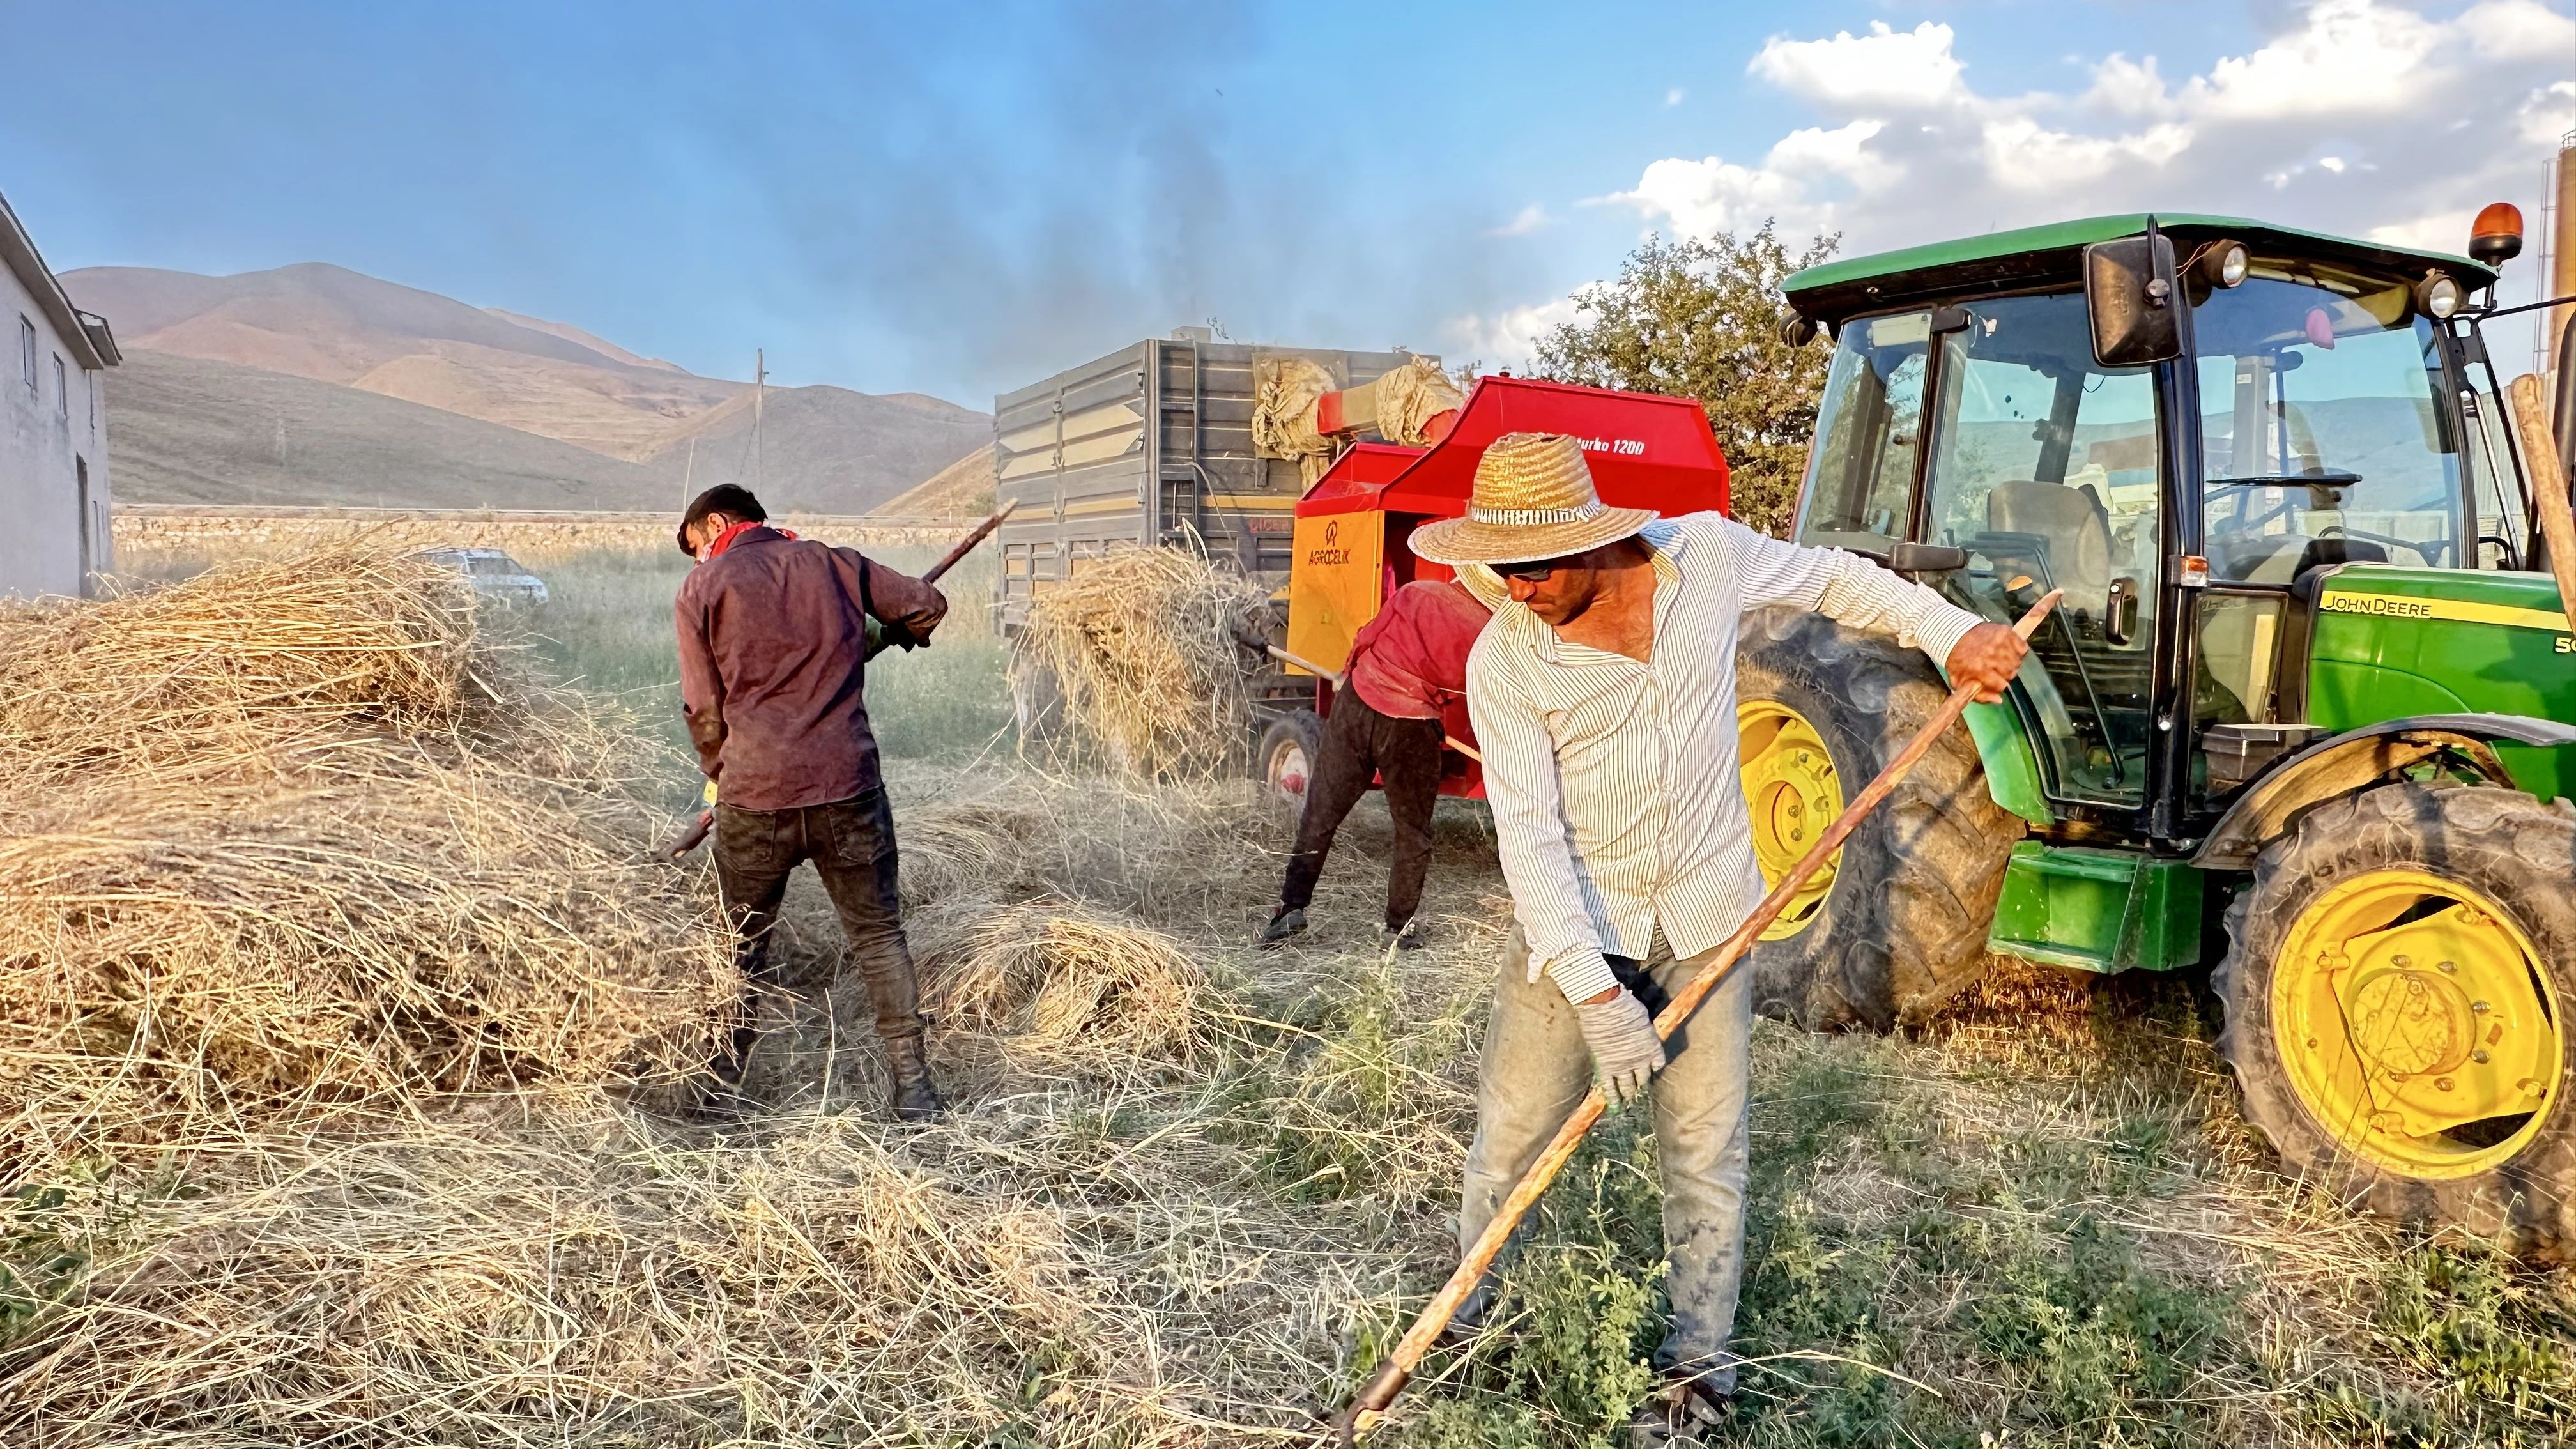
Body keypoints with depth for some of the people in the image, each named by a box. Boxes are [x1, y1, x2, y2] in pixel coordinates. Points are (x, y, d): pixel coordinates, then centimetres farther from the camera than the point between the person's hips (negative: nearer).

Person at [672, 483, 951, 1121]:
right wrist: (891, 632, 36)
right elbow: (926, 606, 14)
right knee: (878, 934, 11)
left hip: (755, 795, -1)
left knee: (744, 942, 17)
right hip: (849, 786, 1)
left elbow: (704, 710, 4)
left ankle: (724, 1085, 24)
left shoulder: (701, 591, 4)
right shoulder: (833, 563, 9)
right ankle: (912, 1083, 8)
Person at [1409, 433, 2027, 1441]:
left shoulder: (1707, 555, -11)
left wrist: (1950, 632, 3)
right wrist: (1594, 993, -27)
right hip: (1573, 923, -1)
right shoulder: (1505, 661, -17)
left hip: (1704, 920, 1)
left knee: (1705, 1149, 8)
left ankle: (1699, 1366, 24)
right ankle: (1459, 1312, 31)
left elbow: (1829, 579, 10)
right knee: (1512, 1132, 6)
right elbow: (1529, 835, -21)